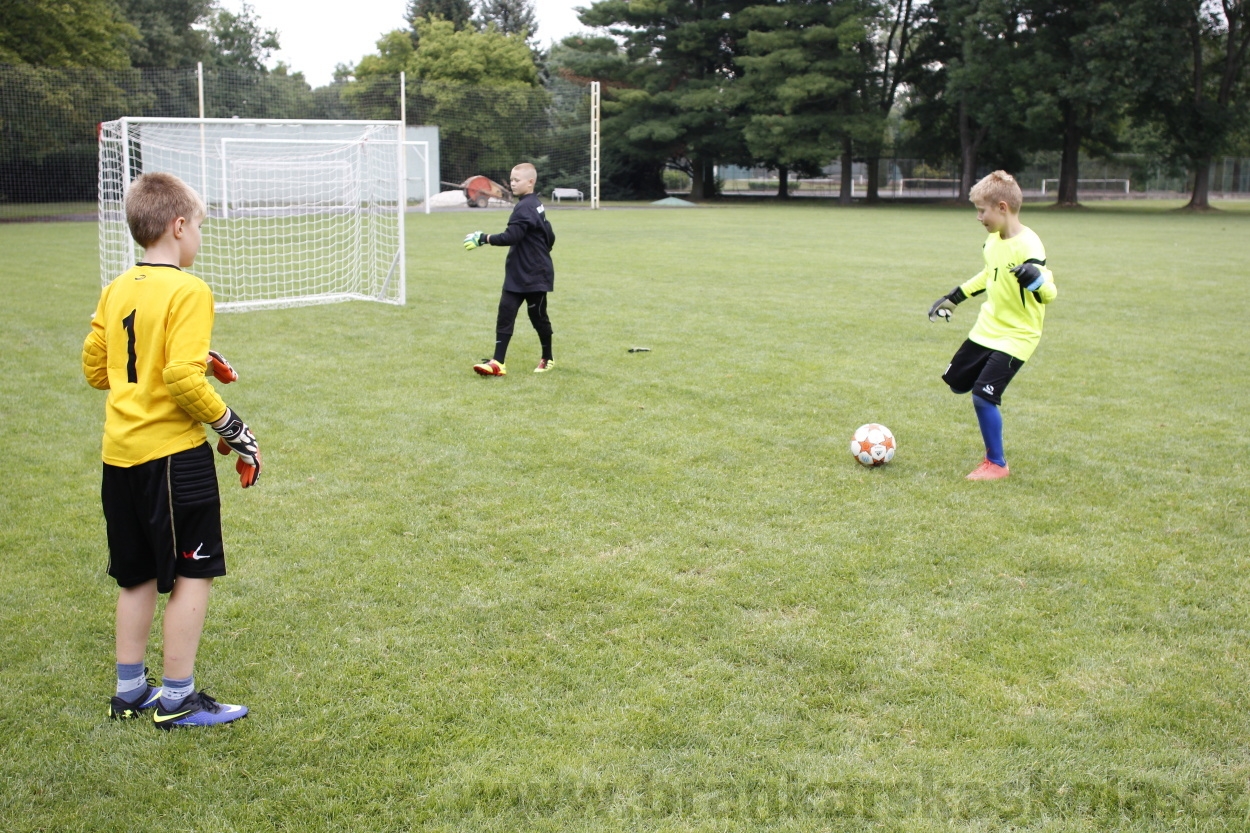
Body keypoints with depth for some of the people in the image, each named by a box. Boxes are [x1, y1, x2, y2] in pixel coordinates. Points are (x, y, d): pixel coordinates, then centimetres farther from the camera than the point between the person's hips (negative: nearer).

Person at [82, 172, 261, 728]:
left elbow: (95, 370, 13)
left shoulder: (117, 290, 8)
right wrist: (233, 428, -11)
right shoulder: (188, 291, -14)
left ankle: (129, 691, 28)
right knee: (192, 576, 4)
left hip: (120, 453, 8)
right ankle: (177, 699, 11)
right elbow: (183, 379, -22)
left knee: (138, 577, 18)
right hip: (173, 453, -8)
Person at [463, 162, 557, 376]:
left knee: (538, 316, 5)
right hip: (517, 274, 9)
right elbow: (550, 237, 17)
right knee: (505, 313, -1)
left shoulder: (525, 207, -18)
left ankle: (547, 359, 22)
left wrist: (483, 239, -26)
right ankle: (498, 362, -6)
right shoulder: (536, 205, 12)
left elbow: (511, 237, -28)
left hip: (534, 276, -9)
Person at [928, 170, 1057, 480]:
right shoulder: (993, 240, 1)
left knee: (983, 395, -14)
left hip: (1015, 336, -9)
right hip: (986, 328, 9)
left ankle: (996, 464, 4)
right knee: (955, 382, 16)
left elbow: (1049, 293, -26)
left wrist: (1035, 279, -48)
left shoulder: (1028, 246, -24)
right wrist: (954, 297, 24)